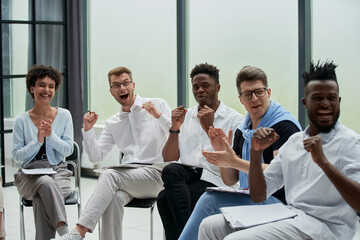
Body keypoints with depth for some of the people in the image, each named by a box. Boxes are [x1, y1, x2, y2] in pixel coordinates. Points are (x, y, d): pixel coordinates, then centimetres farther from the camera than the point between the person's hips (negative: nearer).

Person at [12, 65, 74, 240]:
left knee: (41, 199, -34)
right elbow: (16, 155, 1)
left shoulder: (64, 115, 7)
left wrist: (50, 135, -15)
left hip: (58, 171, 1)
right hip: (30, 174, -1)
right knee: (47, 183, -37)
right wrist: (38, 141, -14)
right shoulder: (22, 121, 4)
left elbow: (68, 150, 2)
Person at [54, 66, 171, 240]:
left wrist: (159, 116, -16)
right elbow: (96, 156, 15)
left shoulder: (158, 105, 7)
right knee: (114, 197, -33)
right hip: (128, 177, 4)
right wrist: (88, 129, 3)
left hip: (156, 174, -4)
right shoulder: (112, 123, 20)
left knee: (110, 175, -31)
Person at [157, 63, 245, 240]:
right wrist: (175, 129, -1)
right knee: (170, 171, -33)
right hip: (185, 174, 5)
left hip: (212, 179, -5)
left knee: (165, 198, -29)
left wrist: (210, 128, -13)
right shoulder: (185, 116, 18)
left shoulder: (234, 119, 4)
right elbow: (168, 159, 13)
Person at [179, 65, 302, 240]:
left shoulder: (285, 125, -8)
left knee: (210, 199, -22)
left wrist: (235, 162, -19)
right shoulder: (242, 131, 14)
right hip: (248, 199, 7)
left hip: (277, 201, -7)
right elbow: (230, 181, 16)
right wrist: (222, 152, -3)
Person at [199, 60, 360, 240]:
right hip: (290, 215, 7)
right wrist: (256, 152, -1)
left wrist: (323, 161, -26)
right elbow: (259, 195, 14)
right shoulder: (293, 141, 16)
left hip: (325, 225, -7)